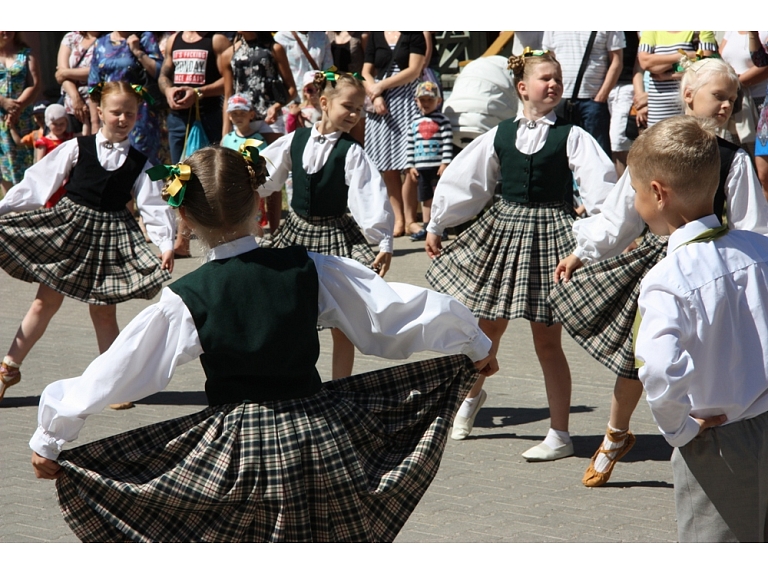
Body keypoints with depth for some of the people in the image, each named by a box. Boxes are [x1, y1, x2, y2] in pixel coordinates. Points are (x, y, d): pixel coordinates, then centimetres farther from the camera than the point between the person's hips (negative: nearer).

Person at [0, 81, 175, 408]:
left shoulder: (139, 163, 0)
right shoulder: (77, 148, -2)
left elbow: (154, 205, -6)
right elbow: (39, 182, -3)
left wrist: (166, 243, -20)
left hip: (112, 235, 0)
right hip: (68, 227, 0)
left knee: (103, 311, 2)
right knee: (46, 302, 4)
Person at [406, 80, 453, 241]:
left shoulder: (442, 120, -2)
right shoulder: (415, 122, 10)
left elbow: (448, 143, -7)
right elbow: (410, 145, 11)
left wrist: (445, 163, -13)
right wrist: (411, 166, 6)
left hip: (437, 166, -4)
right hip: (421, 167, 4)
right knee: (425, 198, 10)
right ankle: (426, 227, 16)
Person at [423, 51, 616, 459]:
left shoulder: (571, 137, -5)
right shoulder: (500, 136, 5)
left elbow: (600, 185, -13)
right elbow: (464, 180, 12)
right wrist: (437, 225, 15)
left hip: (551, 233, -4)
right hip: (503, 227, 4)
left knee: (546, 340, -2)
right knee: (486, 327, 16)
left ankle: (560, 434, 6)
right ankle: (472, 394, 46)